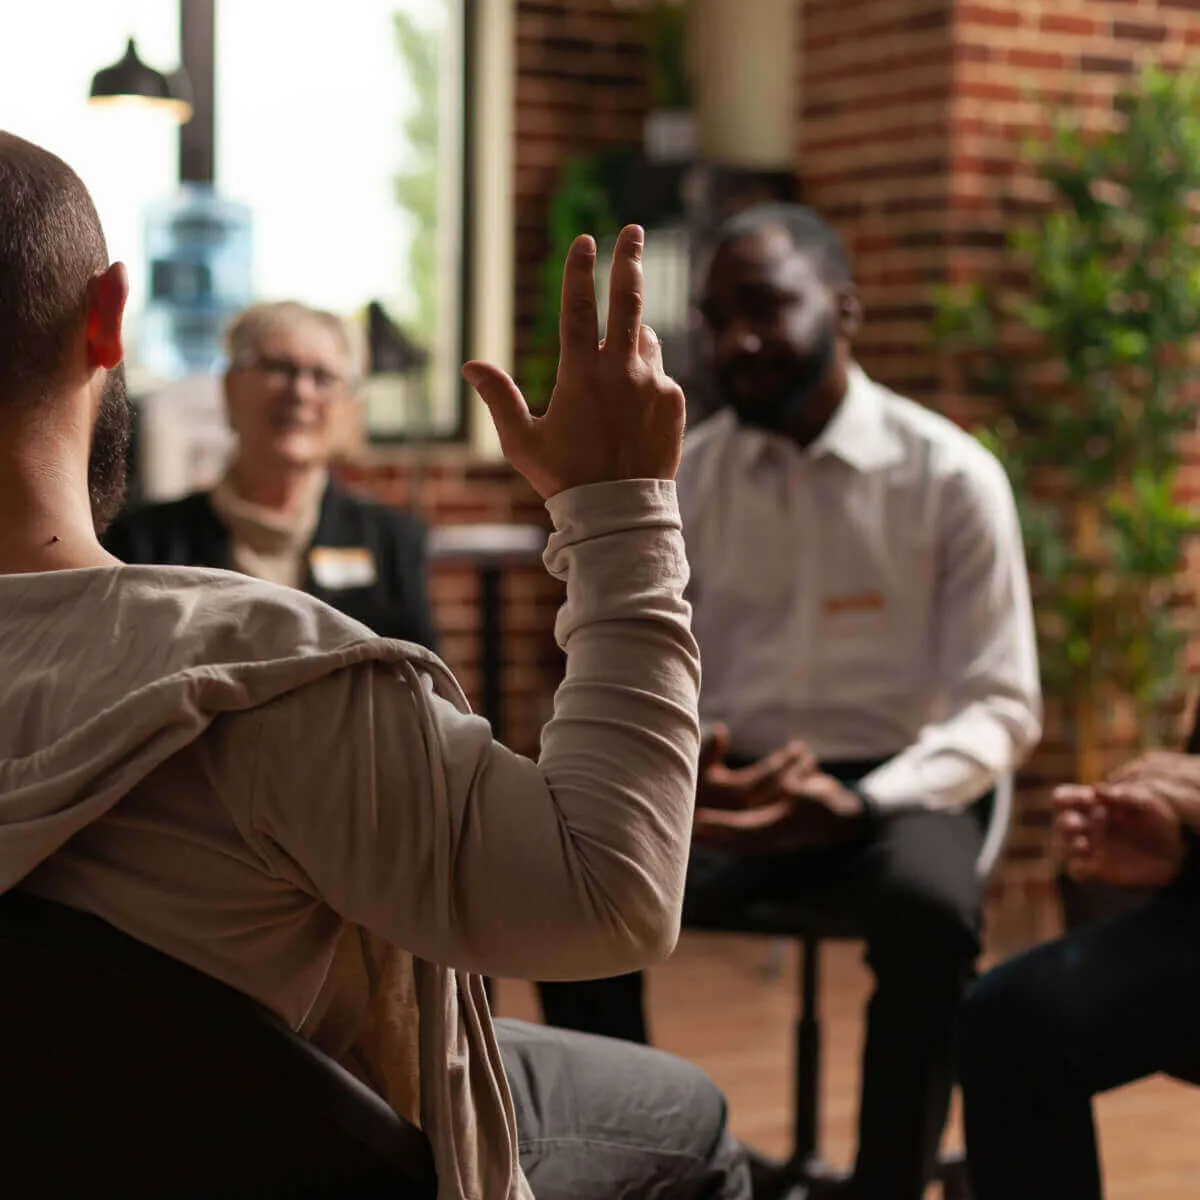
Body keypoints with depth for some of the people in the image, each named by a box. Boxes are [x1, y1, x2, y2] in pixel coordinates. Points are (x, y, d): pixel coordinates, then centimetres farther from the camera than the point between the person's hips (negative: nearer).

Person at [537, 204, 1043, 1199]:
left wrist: (860, 802, -23)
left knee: (930, 910, -37)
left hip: (891, 790, -2)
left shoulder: (953, 477, -4)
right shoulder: (682, 481, 6)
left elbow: (1001, 706, -6)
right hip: (726, 789, 3)